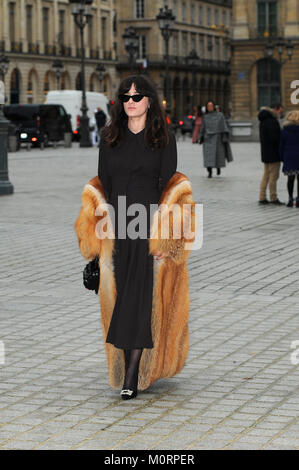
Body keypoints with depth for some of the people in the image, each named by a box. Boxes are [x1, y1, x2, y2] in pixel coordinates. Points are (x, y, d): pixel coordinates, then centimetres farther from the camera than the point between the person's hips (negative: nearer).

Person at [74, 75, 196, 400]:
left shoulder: (164, 138, 1)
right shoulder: (109, 138, 11)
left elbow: (169, 185, -2)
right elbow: (103, 185, 10)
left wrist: (162, 237, -10)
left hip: (151, 228, -3)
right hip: (117, 229, 3)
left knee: (142, 300, -8)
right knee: (121, 300, 5)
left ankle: (131, 379, -8)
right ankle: (129, 369, 16)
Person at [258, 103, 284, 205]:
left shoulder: (263, 120, 14)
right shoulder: (272, 121, -18)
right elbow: (274, 138, -24)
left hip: (265, 153, 10)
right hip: (273, 154, -10)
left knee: (266, 175, 13)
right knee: (274, 175, -2)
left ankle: (262, 198, 14)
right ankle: (273, 198, 3)